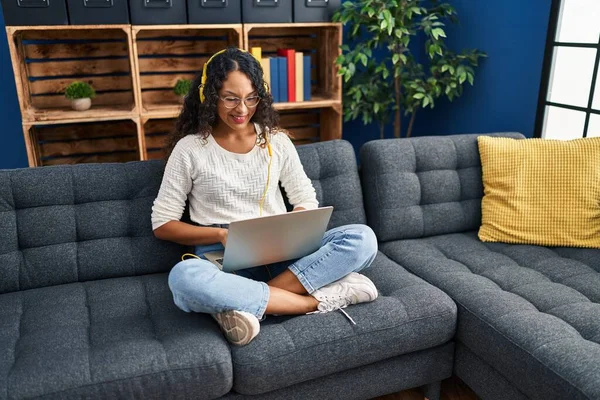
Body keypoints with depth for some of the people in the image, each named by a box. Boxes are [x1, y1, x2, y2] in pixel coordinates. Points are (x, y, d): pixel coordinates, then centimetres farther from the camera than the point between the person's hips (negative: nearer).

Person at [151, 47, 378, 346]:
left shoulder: (276, 141, 9)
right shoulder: (190, 149, 1)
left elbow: (307, 201, 13)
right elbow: (162, 224, 1)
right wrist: (221, 234, -15)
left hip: (281, 255, 3)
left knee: (362, 239, -21)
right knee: (183, 278, -38)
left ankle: (247, 303, -25)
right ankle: (318, 299, -26)